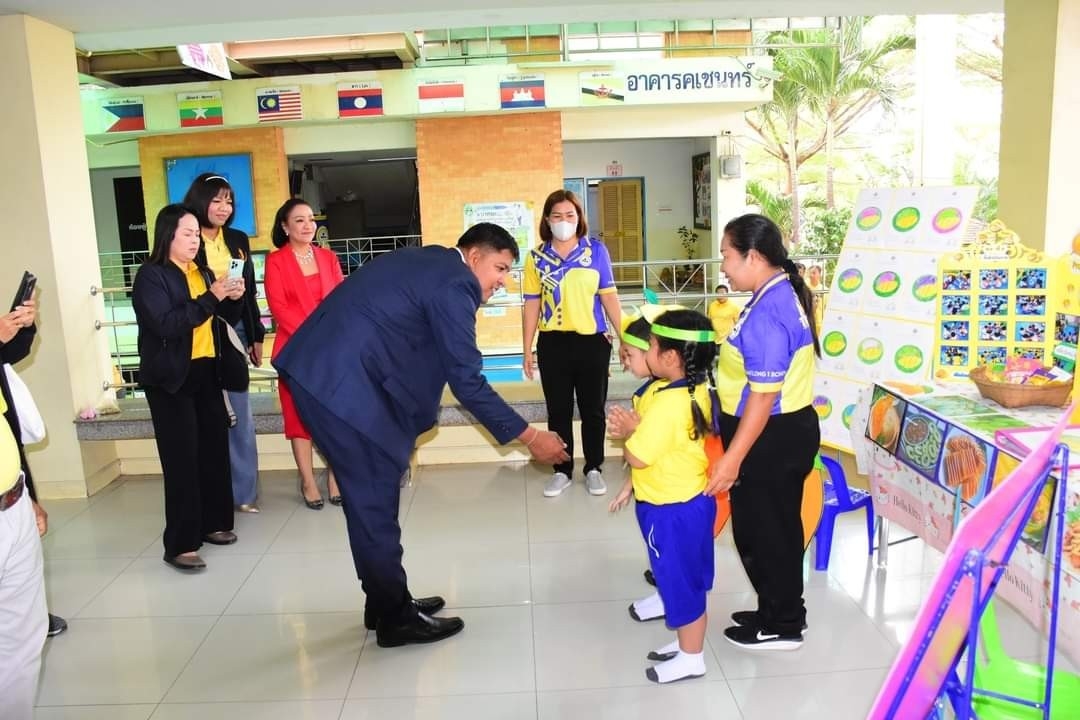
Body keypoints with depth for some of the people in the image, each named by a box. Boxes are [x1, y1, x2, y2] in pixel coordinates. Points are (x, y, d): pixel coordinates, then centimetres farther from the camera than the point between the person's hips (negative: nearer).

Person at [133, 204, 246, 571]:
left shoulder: (203, 272, 13)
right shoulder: (150, 276, -7)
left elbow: (223, 320, 16)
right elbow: (167, 324, -21)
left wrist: (232, 298, -4)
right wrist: (211, 297, -23)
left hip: (205, 374, 7)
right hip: (170, 379, -7)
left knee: (215, 449, 10)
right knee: (181, 458, -6)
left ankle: (213, 523, 24)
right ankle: (179, 545, 1)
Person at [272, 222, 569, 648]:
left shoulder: (427, 262, 19)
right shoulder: (453, 282, -12)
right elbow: (467, 381, -14)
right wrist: (529, 437, -8)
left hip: (320, 371, 10)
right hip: (341, 381, -10)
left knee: (373, 495, 17)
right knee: (376, 498, 1)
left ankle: (386, 602, 29)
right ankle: (395, 618, 15)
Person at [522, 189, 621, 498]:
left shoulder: (597, 250, 0)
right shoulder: (536, 257, 2)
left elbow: (608, 296, 2)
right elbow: (532, 304, 3)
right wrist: (527, 349, 2)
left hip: (592, 341, 0)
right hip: (552, 343, 1)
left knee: (593, 409, 10)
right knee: (558, 411, 11)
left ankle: (594, 469, 25)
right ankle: (562, 471, 25)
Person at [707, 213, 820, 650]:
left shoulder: (767, 313, -25)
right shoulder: (783, 295, 7)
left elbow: (763, 396, -26)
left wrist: (733, 458, -23)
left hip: (770, 439, -10)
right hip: (786, 432, 10)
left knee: (761, 532, 7)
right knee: (777, 528, 21)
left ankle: (781, 626, 24)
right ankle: (779, 612, 38)